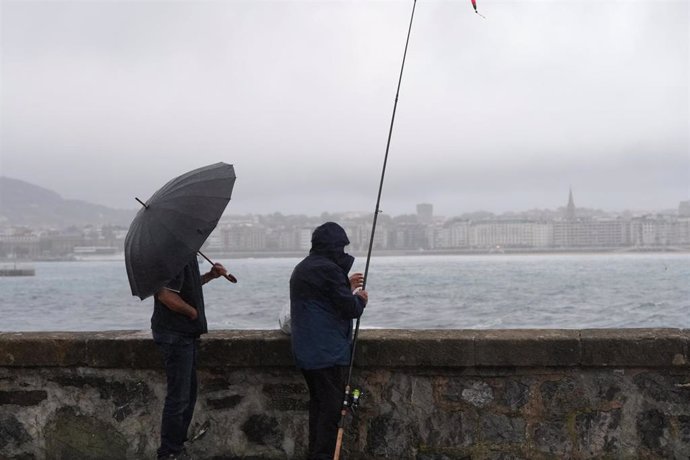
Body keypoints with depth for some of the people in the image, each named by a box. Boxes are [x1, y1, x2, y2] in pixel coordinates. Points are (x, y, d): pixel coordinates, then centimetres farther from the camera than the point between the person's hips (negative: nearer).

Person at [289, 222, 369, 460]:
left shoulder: (302, 269, 14)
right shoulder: (328, 269, -16)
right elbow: (350, 308, -15)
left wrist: (347, 286, 29)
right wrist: (360, 299, 5)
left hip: (306, 351, 9)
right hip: (328, 352, -9)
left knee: (318, 403, 16)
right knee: (332, 407, -5)